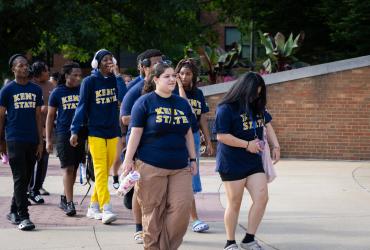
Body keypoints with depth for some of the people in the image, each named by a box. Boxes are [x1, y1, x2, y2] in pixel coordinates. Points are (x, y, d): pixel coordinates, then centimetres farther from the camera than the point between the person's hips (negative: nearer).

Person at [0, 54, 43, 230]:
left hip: (32, 141, 4)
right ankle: (23, 217, -11)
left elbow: (38, 117, 13)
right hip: (15, 140, -4)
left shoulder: (36, 90, 11)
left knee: (26, 178, 10)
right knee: (20, 178, -9)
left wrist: (40, 142, 8)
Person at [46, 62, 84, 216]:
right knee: (68, 168, -8)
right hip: (64, 134, -3)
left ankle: (65, 198, 24)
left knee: (74, 168, 10)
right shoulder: (57, 93, 1)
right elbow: (50, 116, 6)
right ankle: (69, 203, -7)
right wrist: (48, 139, 2)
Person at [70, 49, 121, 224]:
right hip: (96, 132, -5)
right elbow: (82, 106, -6)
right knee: (100, 170, -10)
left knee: (106, 171, 7)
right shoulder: (90, 81, -3)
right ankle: (106, 210, -15)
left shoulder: (115, 80, 9)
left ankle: (94, 207, 16)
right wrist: (75, 131, -10)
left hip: (112, 132, 5)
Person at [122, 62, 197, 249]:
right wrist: (128, 161, -9)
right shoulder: (145, 102, -1)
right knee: (153, 212, 0)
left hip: (180, 167, 5)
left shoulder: (183, 104, 15)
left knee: (182, 206, -7)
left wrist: (193, 159, 17)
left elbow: (188, 134, 20)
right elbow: (135, 133, -4)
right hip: (151, 167, -4)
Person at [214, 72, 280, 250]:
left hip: (253, 162, 6)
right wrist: (247, 145, -19)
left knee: (262, 198, -4)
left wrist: (276, 145, 6)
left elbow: (267, 124, 19)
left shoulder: (257, 106, 6)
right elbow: (221, 136, -19)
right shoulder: (227, 108, -16)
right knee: (235, 203, 2)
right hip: (232, 163, -6)